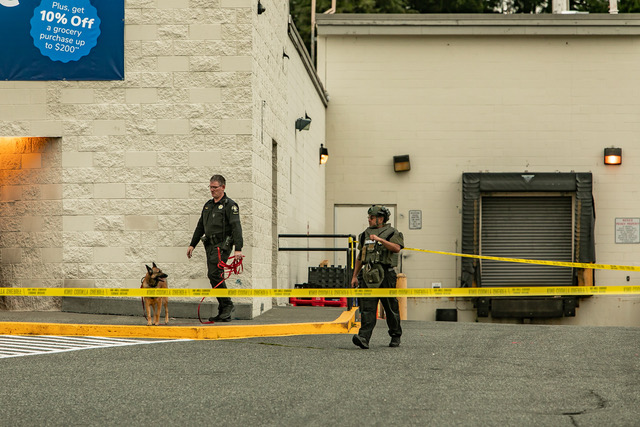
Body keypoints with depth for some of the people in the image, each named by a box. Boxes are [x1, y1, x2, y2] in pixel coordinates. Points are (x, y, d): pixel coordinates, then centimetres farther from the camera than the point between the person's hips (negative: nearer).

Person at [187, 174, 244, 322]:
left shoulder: (230, 205, -5)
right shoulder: (208, 205, 18)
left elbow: (236, 227, -13)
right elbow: (200, 227, 25)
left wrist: (238, 249, -22)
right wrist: (192, 244, 21)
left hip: (222, 245, -8)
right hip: (210, 245, 8)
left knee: (214, 274, -19)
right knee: (216, 277, 6)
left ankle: (227, 305, -10)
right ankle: (224, 314, 9)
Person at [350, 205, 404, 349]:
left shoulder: (391, 233, 2)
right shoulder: (366, 234, 18)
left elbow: (396, 248, -18)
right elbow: (360, 257, 23)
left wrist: (380, 239, -25)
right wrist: (355, 276, 19)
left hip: (385, 274, -4)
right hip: (368, 274, 4)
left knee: (391, 307, 5)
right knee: (367, 307, -9)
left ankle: (396, 336, 22)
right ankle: (364, 337, -19)